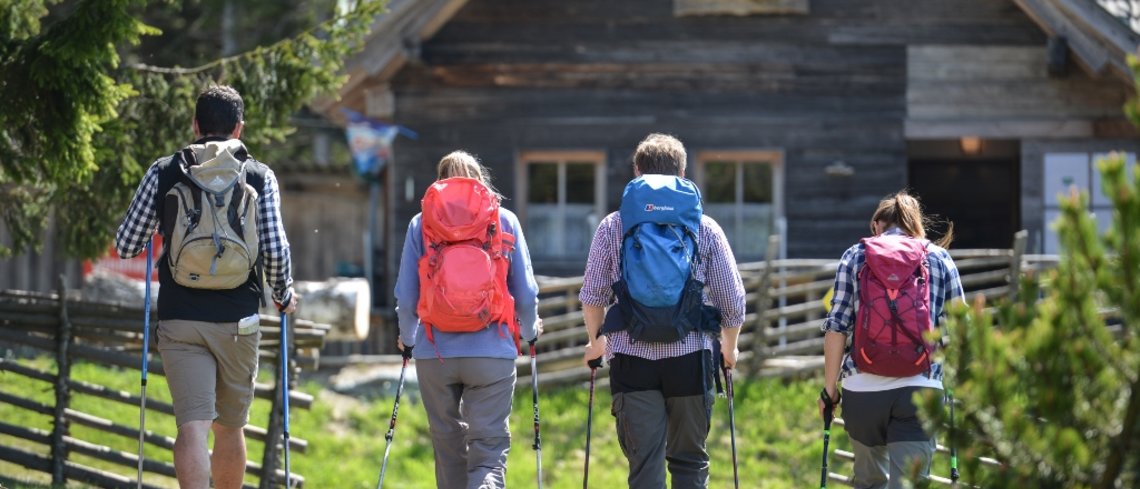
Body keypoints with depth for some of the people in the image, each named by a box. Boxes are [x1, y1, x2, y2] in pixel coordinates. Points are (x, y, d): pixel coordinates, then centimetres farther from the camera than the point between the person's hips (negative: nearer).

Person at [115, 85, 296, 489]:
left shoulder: (163, 172, 3)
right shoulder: (260, 176, 2)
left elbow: (125, 246, 3)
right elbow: (276, 251, -6)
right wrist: (284, 296, 13)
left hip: (180, 319, -1)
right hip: (238, 319, 1)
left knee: (192, 426, -8)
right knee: (230, 427, 15)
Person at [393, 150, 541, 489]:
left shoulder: (421, 223, 5)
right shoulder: (504, 220, 4)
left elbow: (405, 295, 6)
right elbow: (526, 292, 5)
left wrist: (407, 337, 26)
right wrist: (530, 330, 26)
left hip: (435, 353, 1)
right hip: (492, 351, -1)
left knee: (447, 442, 17)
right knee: (489, 447, -2)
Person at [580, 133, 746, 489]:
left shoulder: (612, 226, 4)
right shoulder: (705, 228, 4)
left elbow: (592, 296, 7)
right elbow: (733, 299, 6)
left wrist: (596, 340, 26)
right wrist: (729, 346, 24)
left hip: (632, 357, 0)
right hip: (690, 357, 0)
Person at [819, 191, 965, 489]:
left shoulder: (855, 256, 8)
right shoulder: (939, 258, 9)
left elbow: (837, 327, 3)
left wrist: (829, 388, 8)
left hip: (862, 388, 1)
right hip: (919, 390, -1)